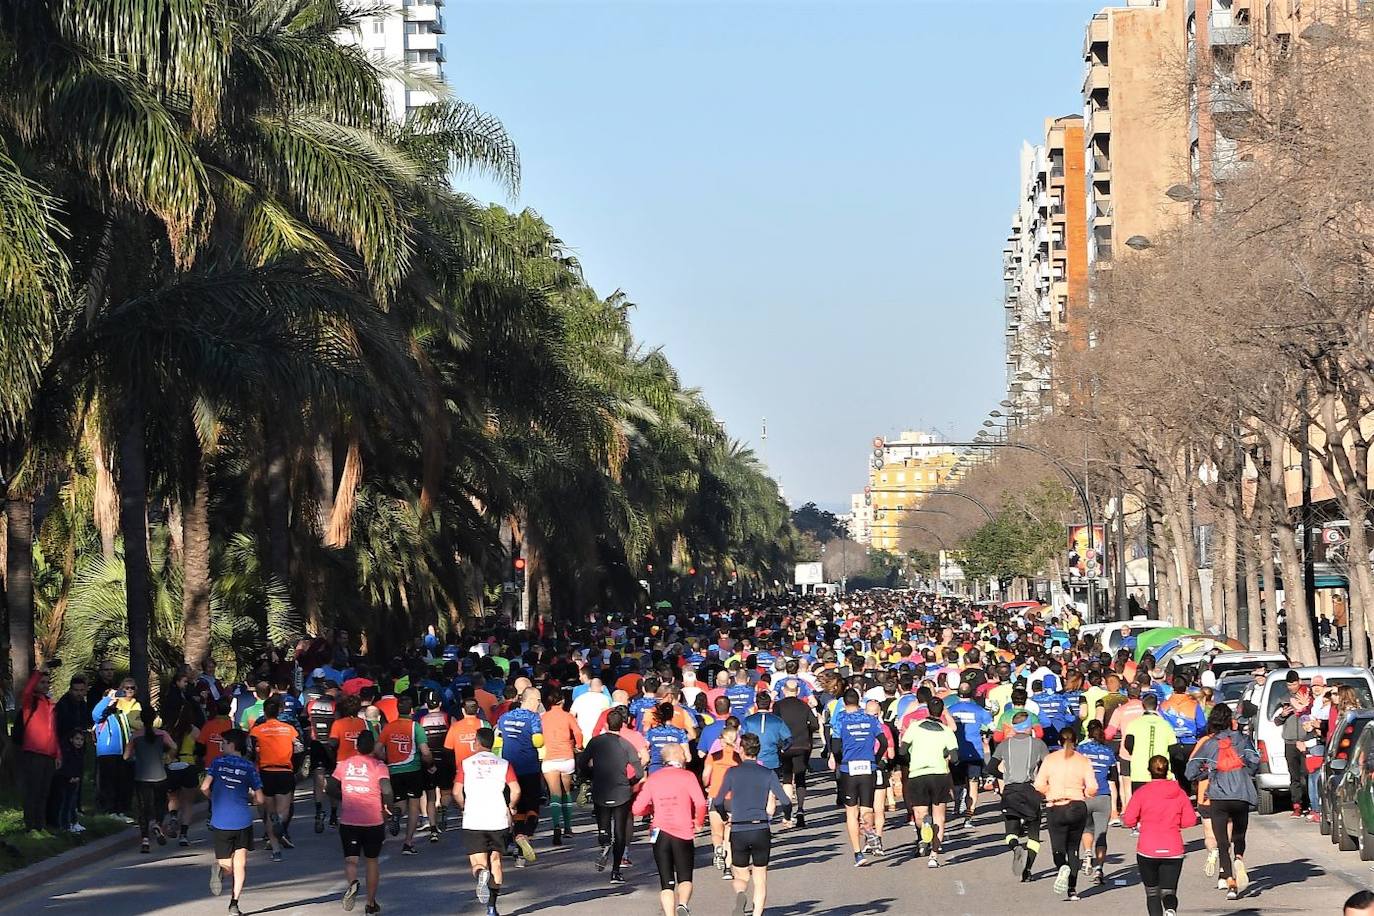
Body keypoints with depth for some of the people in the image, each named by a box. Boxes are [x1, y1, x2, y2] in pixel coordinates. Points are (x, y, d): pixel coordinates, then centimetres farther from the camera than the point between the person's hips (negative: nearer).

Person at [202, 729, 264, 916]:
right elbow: (259, 799, 4)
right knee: (240, 863, 6)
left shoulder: (218, 762, 3)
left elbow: (204, 787, -5)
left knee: (227, 866, 10)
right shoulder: (249, 767, 4)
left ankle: (219, 868, -25)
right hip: (243, 821, 0)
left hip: (220, 822, 0)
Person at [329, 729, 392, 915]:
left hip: (348, 821, 1)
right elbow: (387, 791, -18)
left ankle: (352, 883, -29)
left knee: (350, 859, 4)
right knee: (372, 860, 16)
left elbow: (331, 789, 4)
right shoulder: (379, 766, -5)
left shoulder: (344, 764, 4)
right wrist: (387, 806, 1)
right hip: (374, 822, -1)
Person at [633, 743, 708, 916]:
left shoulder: (652, 779, 7)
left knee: (666, 883, 8)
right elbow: (700, 803, -14)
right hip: (683, 835, -2)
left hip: (660, 834, 2)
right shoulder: (687, 776, -1)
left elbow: (637, 809, 5)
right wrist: (699, 822, 3)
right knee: (685, 878, 9)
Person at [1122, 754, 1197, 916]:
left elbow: (1128, 820, -8)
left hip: (1147, 850, -1)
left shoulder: (1141, 793, -6)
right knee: (1169, 891, 6)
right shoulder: (1179, 793, 1)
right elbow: (1190, 820, 2)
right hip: (1173, 851, 1)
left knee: (1152, 893, 13)